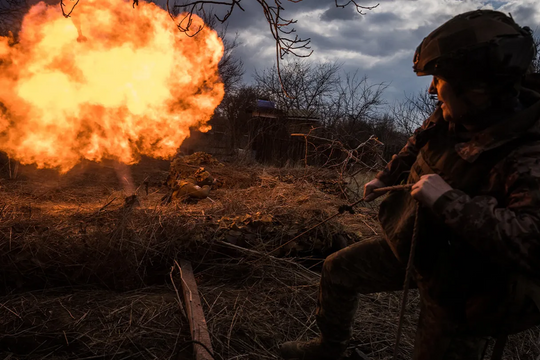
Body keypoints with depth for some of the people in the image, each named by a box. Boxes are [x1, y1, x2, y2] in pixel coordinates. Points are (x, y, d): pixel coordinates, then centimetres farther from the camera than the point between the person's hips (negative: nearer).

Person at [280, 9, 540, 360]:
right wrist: (386, 177, 18)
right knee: (338, 270, 15)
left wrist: (449, 201, -41)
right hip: (412, 246, 7)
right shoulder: (452, 117, -8)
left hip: (460, 286, -7)